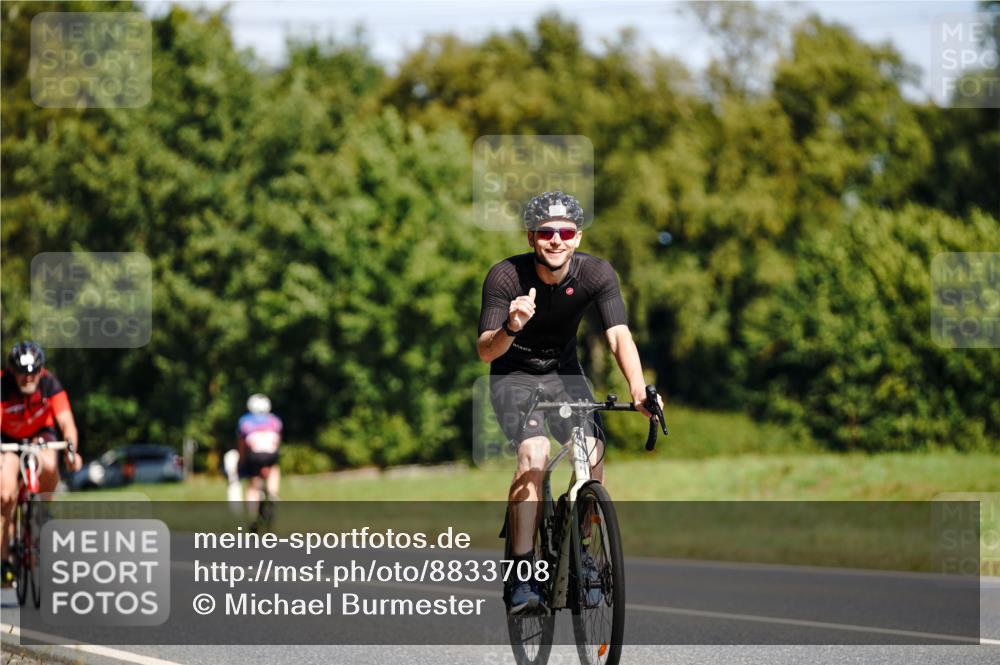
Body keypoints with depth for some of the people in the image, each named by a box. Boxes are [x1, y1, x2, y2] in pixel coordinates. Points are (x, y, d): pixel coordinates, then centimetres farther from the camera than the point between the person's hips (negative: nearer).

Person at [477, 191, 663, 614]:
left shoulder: (596, 273, -18)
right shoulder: (505, 277, -24)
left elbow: (619, 334, -28)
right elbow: (484, 352, -26)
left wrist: (638, 389, -45)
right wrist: (510, 329, -48)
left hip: (564, 372, 3)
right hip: (513, 375, -3)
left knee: (592, 455, -19)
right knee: (535, 455, -27)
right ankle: (522, 577, -27)